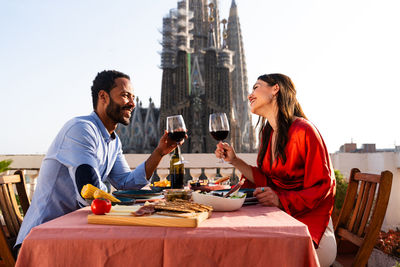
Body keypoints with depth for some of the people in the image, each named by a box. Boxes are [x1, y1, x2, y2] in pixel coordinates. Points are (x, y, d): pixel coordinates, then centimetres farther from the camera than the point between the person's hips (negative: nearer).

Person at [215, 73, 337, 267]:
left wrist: (281, 200, -28)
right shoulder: (268, 133, 10)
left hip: (309, 219, -6)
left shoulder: (303, 131, -16)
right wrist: (234, 161, 3)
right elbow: (267, 181, 11)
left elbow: (322, 187, -15)